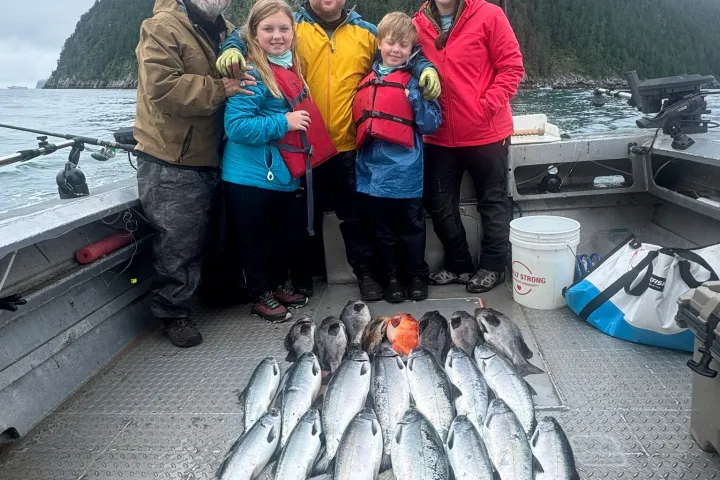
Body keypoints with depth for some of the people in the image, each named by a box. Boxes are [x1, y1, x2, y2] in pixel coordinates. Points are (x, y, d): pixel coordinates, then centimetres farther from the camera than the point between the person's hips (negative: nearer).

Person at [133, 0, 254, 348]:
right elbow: (162, 87, -24)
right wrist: (219, 89, -22)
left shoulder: (226, 32, 15)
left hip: (208, 159, 7)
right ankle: (172, 312, 16)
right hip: (169, 162, -7)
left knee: (200, 237, 20)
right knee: (178, 242, -1)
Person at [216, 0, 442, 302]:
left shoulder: (366, 32, 8)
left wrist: (425, 68, -3)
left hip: (350, 145, 1)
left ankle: (365, 271, 27)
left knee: (356, 214, 10)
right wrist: (233, 49, -18)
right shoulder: (291, 26, 2)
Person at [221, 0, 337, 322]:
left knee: (288, 234, 18)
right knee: (255, 239, 8)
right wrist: (283, 122, -22)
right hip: (251, 177, -7)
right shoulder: (251, 74, -15)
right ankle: (260, 296, 25)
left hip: (286, 174, 8)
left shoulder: (292, 70, 10)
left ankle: (279, 284, 38)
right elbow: (236, 126, -23)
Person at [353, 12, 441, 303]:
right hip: (373, 171, 4)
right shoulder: (367, 80, 10)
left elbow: (431, 125, -6)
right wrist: (362, 145, 4)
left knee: (411, 228, 10)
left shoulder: (416, 81, -1)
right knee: (383, 231, 13)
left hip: (406, 172, -3)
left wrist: (415, 97, -18)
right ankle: (392, 278, 29)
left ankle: (417, 277, 28)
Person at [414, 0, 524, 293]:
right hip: (439, 135, 4)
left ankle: (493, 266, 25)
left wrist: (488, 106, -15)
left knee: (492, 201, 9)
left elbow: (512, 67, -7)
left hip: (486, 132, -4)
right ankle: (459, 265, 28)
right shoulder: (418, 24, 3)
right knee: (439, 202, 10)